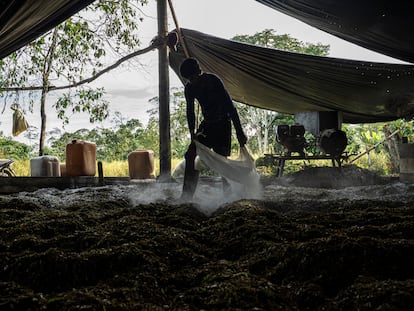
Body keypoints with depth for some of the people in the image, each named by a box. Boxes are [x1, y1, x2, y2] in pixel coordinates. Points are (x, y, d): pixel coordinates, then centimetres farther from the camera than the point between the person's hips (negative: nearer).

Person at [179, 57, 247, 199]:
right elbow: (190, 111, 3)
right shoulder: (190, 88, -4)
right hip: (207, 124, 6)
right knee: (191, 154, -5)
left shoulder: (213, 80, -21)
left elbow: (230, 106, -23)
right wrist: (192, 132, -11)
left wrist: (239, 132, -26)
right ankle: (187, 193, -2)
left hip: (222, 124, -6)